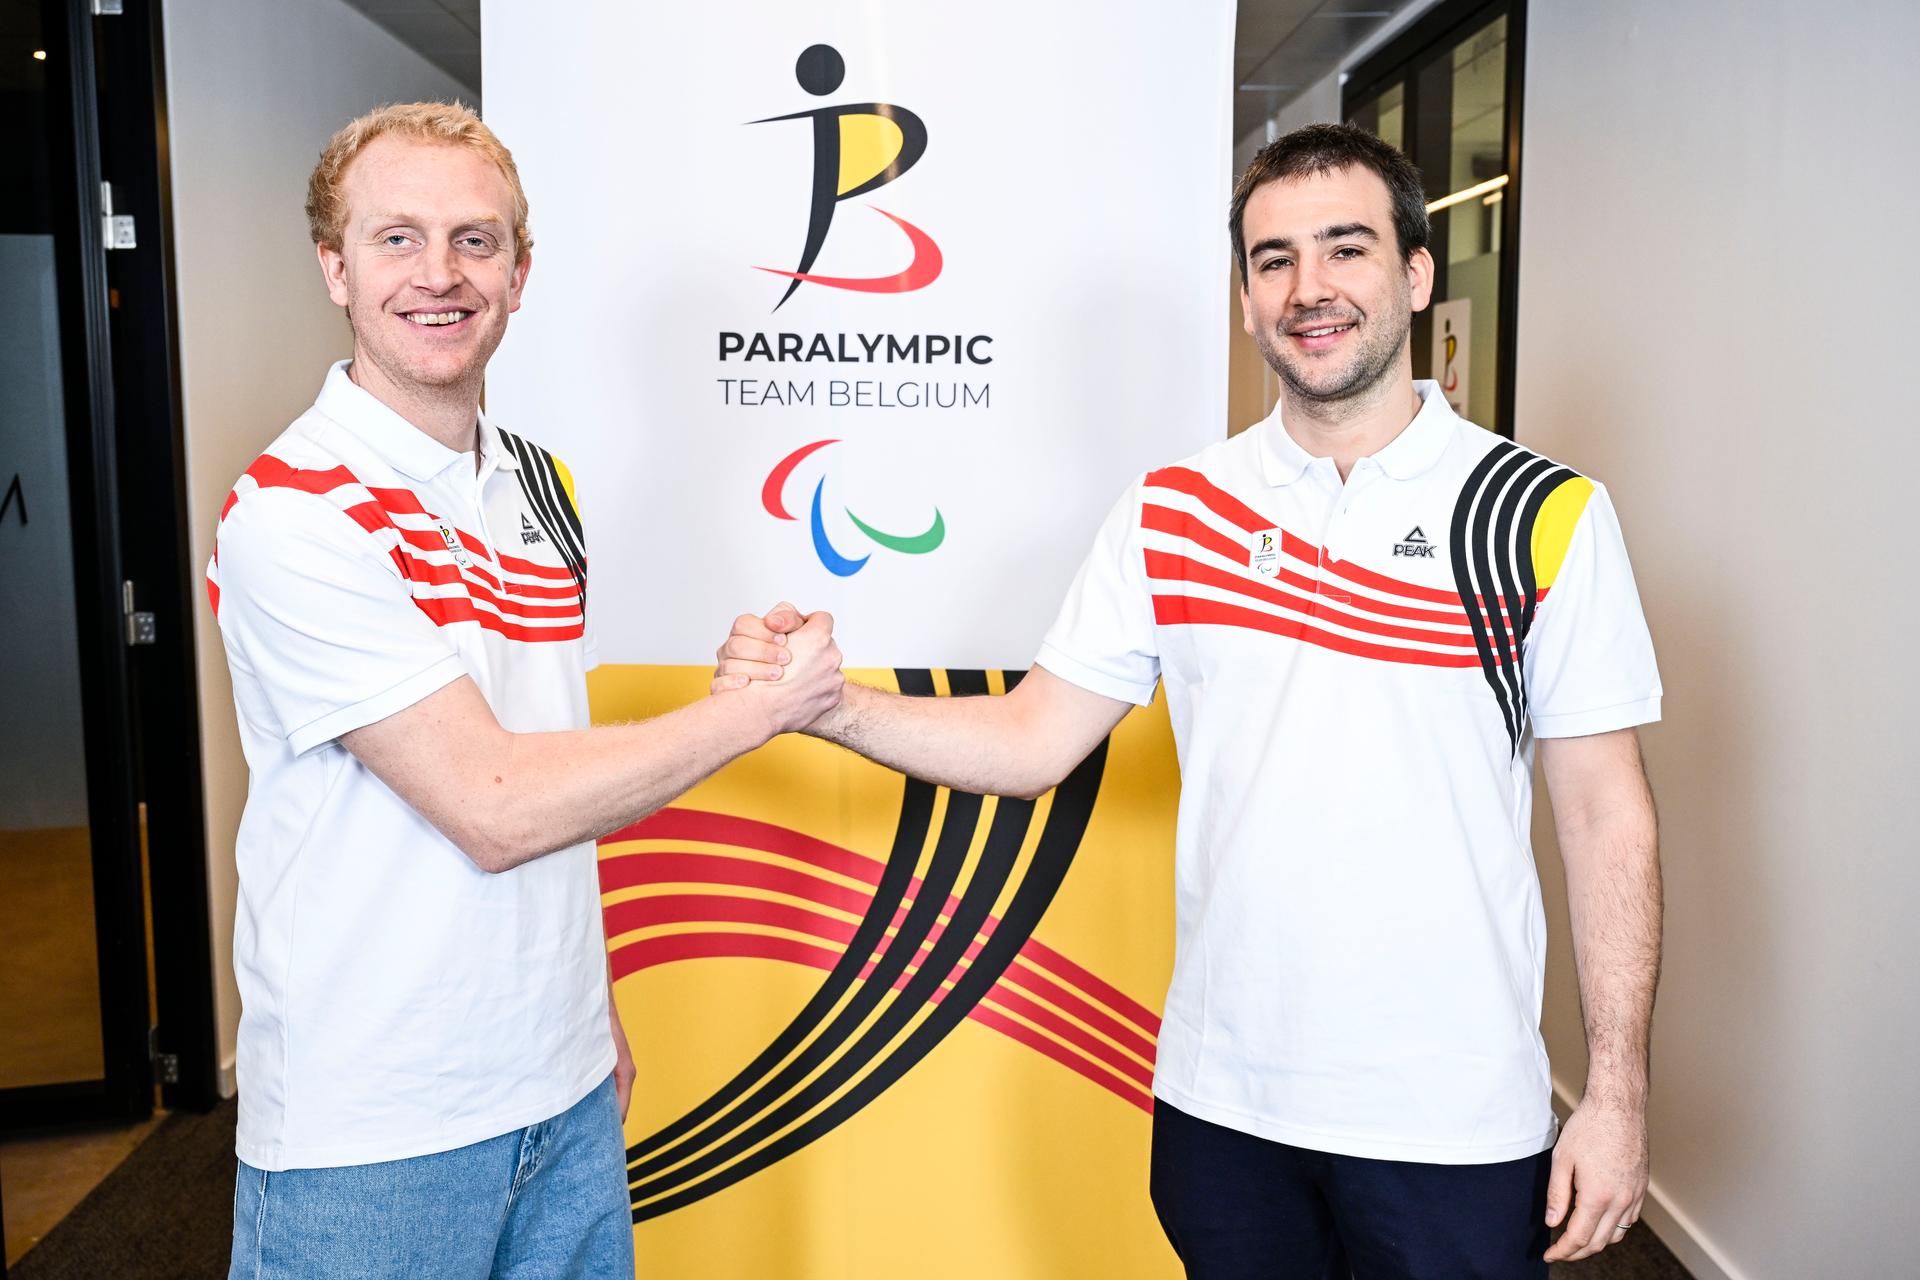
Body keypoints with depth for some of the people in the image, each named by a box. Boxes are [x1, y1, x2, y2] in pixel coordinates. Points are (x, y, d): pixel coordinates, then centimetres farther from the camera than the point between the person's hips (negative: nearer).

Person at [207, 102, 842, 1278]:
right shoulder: (292, 516, -17)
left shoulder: (537, 482, 7)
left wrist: (595, 1006, 13)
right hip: (369, 1139, -6)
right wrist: (764, 705, -15)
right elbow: (493, 808, -21)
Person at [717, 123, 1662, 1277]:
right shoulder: (1170, 515, 1)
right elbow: (1032, 742, 0)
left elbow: (1608, 815, -3)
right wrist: (824, 701, -13)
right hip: (1220, 1098, 3)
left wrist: (1618, 1094, -5)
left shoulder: (1545, 517, -6)